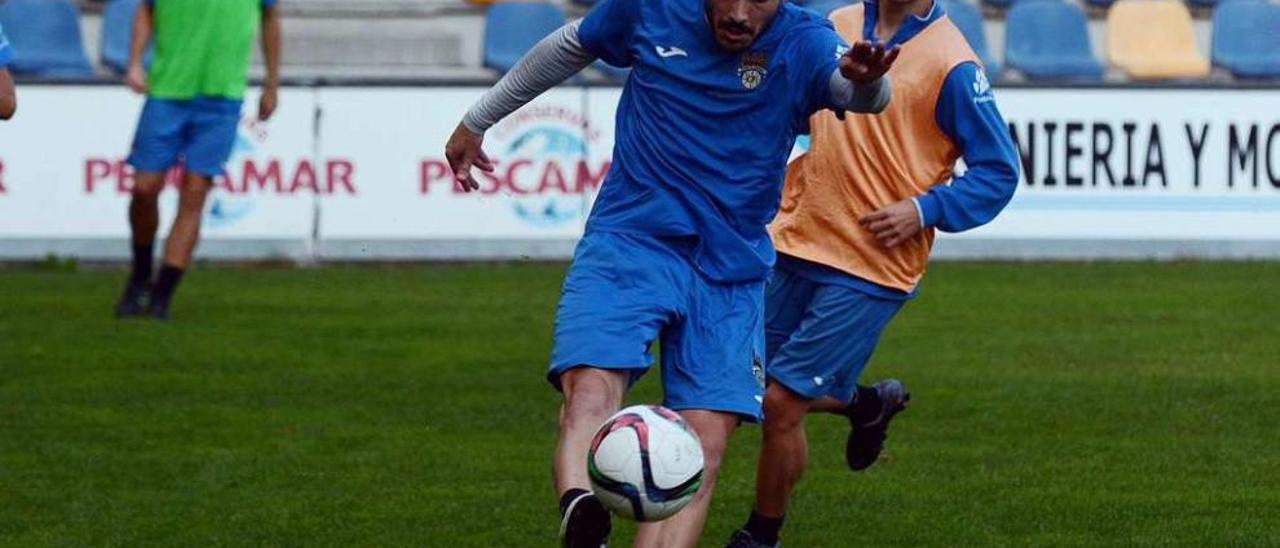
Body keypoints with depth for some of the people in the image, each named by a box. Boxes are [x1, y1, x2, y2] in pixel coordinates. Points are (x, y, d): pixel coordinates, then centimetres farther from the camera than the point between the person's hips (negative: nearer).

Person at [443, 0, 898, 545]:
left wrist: (864, 79, -51)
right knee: (591, 389, -28)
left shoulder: (803, 44, -5)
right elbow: (566, 48, 19)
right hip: (628, 240, -1)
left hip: (731, 272, 1)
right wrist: (476, 121, 30)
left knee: (705, 441, -13)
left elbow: (862, 95, -25)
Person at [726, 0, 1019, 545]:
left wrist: (925, 209, -19)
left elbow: (998, 172, -8)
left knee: (780, 403, -7)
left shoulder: (953, 65, -12)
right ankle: (868, 403, 40)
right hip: (794, 248, 6)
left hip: (870, 271, -6)